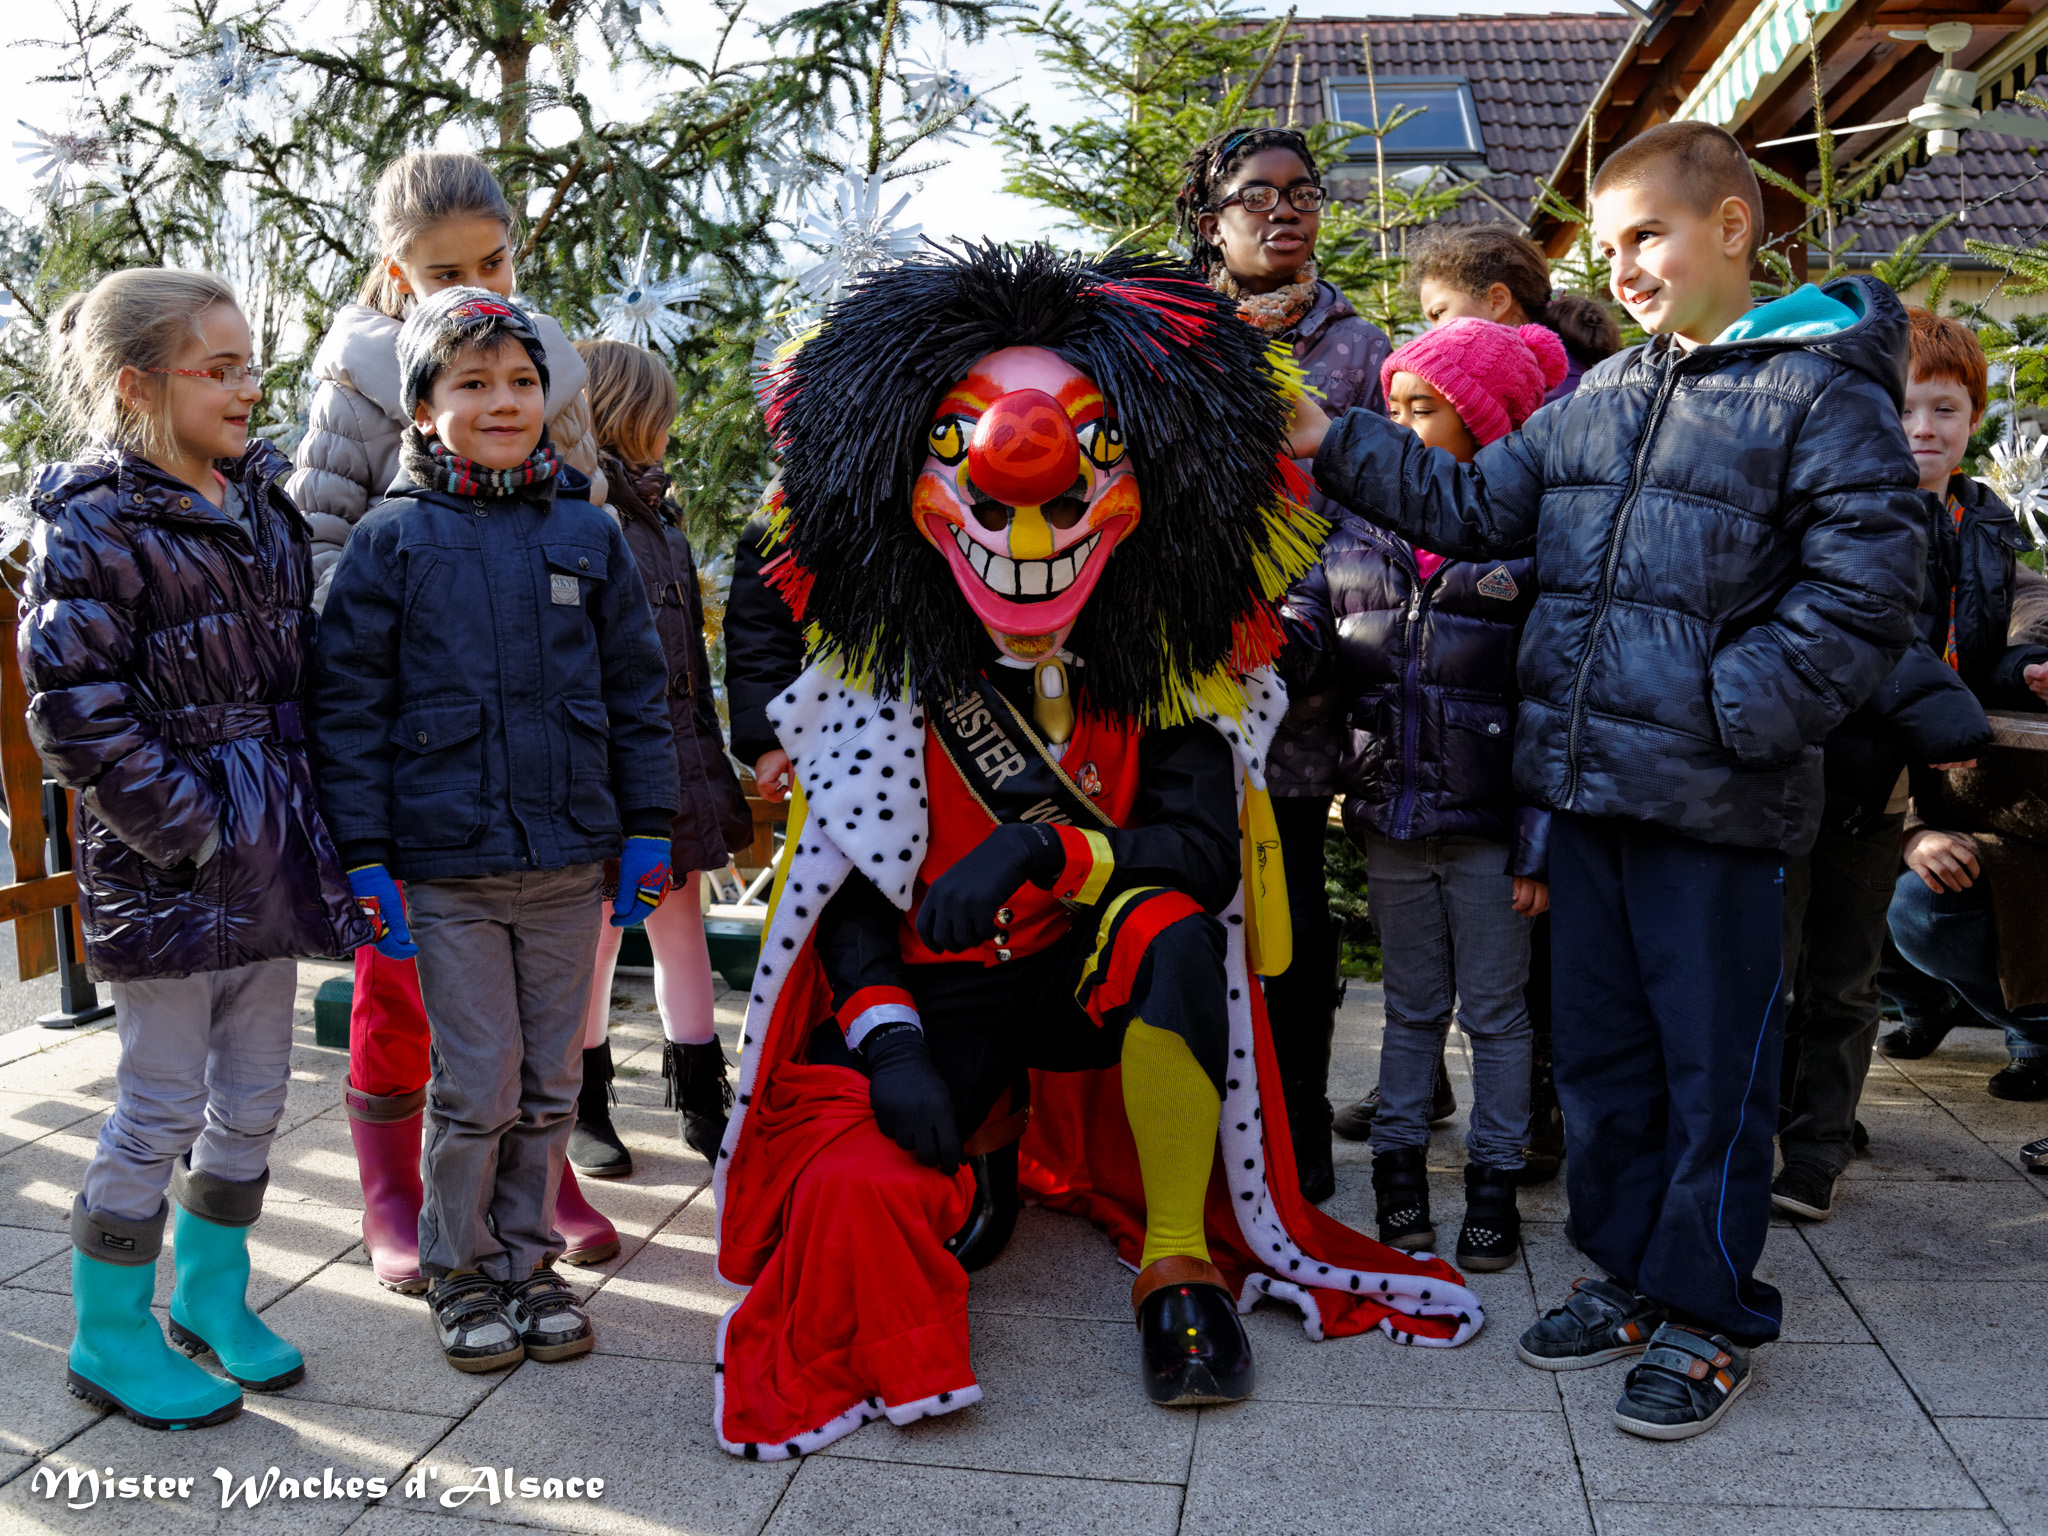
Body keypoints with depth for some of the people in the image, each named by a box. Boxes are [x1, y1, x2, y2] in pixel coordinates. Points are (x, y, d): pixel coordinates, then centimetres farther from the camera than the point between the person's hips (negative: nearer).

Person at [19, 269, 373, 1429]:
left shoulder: (265, 507, 10)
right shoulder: (96, 529, -11)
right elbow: (74, 710, -17)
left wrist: (310, 830, 8)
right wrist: (192, 832, -17)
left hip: (269, 863, 7)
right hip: (166, 876, -7)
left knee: (254, 1098, 15)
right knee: (161, 1110, 3)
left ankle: (212, 1298, 34)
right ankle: (111, 1340, 22)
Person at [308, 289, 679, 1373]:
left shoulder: (588, 535, 6)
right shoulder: (393, 540, -1)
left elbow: (637, 691, 10)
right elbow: (346, 704, -1)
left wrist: (648, 827, 7)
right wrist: (365, 856, -5)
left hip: (569, 860, 3)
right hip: (446, 866, -3)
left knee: (550, 1080, 12)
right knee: (477, 1085, 3)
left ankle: (528, 1257, 29)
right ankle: (459, 1270, 24)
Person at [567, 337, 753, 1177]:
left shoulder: (655, 512, 16)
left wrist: (706, 754, 20)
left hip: (671, 757, 7)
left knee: (681, 922, 11)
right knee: (598, 928, 4)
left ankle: (702, 1103, 22)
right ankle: (585, 1110, 20)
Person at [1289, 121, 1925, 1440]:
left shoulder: (1824, 388, -6)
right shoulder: (1601, 398, 13)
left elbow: (1864, 592, -13)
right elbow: (1475, 505, 12)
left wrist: (1726, 713, -19)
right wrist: (1331, 442, 4)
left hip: (1717, 804, -6)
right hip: (1588, 786, 7)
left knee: (1713, 1061, 5)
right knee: (1601, 1044, 16)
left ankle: (1710, 1313, 22)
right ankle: (1628, 1271, 33)